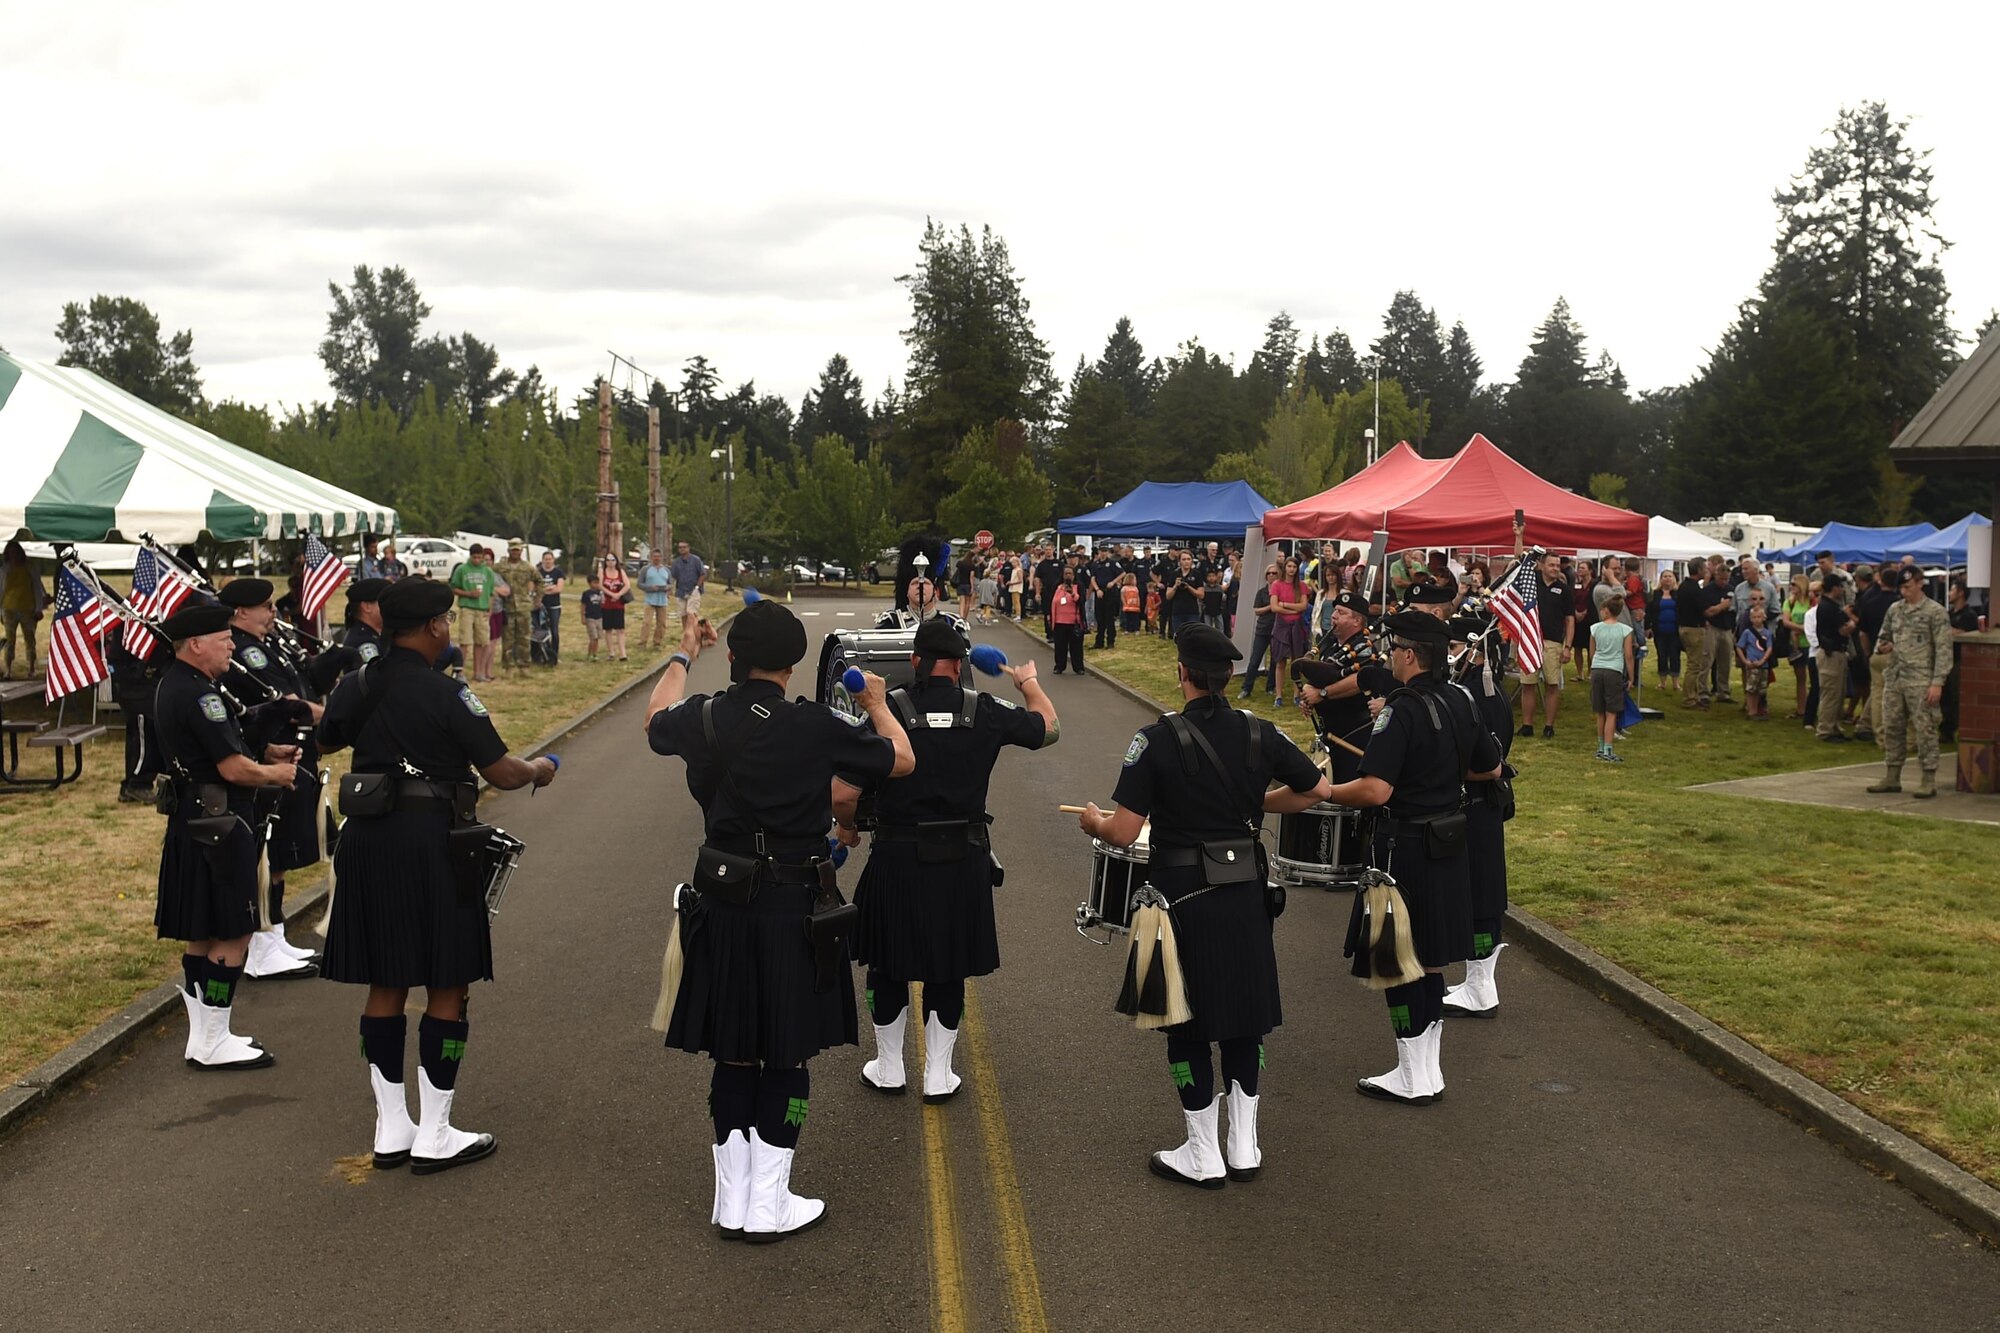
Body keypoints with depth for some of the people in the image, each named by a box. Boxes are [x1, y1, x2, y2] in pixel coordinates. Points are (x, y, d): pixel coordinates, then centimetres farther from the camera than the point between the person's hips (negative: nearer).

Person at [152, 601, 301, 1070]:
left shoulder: (172, 684, 12)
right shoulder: (197, 695, -21)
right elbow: (234, 769, -23)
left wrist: (266, 753, 11)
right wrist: (277, 773, -5)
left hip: (191, 823, 11)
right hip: (218, 825, -11)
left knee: (202, 935, 15)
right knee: (233, 936, -3)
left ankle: (201, 1036, 22)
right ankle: (214, 1044, 3)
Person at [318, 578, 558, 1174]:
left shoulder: (355, 686, 5)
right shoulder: (446, 695, -13)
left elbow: (324, 740, 24)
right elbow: (502, 772, -13)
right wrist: (539, 769, 8)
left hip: (366, 842, 7)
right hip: (431, 841, -7)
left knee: (385, 986, 13)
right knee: (447, 989, 4)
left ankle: (391, 1128, 21)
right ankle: (434, 1135, 7)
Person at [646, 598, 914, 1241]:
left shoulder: (703, 718, -4)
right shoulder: (815, 726, -14)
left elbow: (657, 719, 22)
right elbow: (902, 760, 0)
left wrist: (683, 654, 38)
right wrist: (877, 702, 18)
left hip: (722, 910, 4)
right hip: (794, 911, -4)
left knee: (732, 1055, 15)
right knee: (787, 1058, 8)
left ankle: (731, 1202, 22)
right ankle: (768, 1206, 13)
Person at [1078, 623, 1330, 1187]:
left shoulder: (1157, 739, -15)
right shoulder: (1260, 734, -2)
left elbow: (1123, 832, -17)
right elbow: (1317, 790, 9)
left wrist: (1094, 821, 4)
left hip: (1183, 899, -4)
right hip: (1246, 900, 4)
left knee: (1188, 1025, 9)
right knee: (1244, 1018, 17)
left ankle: (1203, 1156, 18)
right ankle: (1244, 1146, 25)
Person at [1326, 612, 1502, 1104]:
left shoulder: (1402, 712, -21)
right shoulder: (1461, 703, 4)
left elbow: (1375, 790, -28)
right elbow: (1489, 769, 16)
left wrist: (1322, 791, -13)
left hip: (1406, 850, -8)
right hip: (1448, 845, 8)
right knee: (1429, 959, 17)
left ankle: (1412, 1079, 10)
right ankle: (1428, 1071, 25)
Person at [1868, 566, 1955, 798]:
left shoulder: (1936, 612, -5)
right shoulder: (1894, 610, 12)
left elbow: (1943, 650, -8)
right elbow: (1883, 636, 23)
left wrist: (1937, 682, -14)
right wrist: (1881, 647, -2)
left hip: (1920, 681, -6)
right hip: (1893, 679, 6)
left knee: (1925, 730, -5)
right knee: (1892, 728, 9)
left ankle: (1929, 781, 0)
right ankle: (1892, 777, 18)